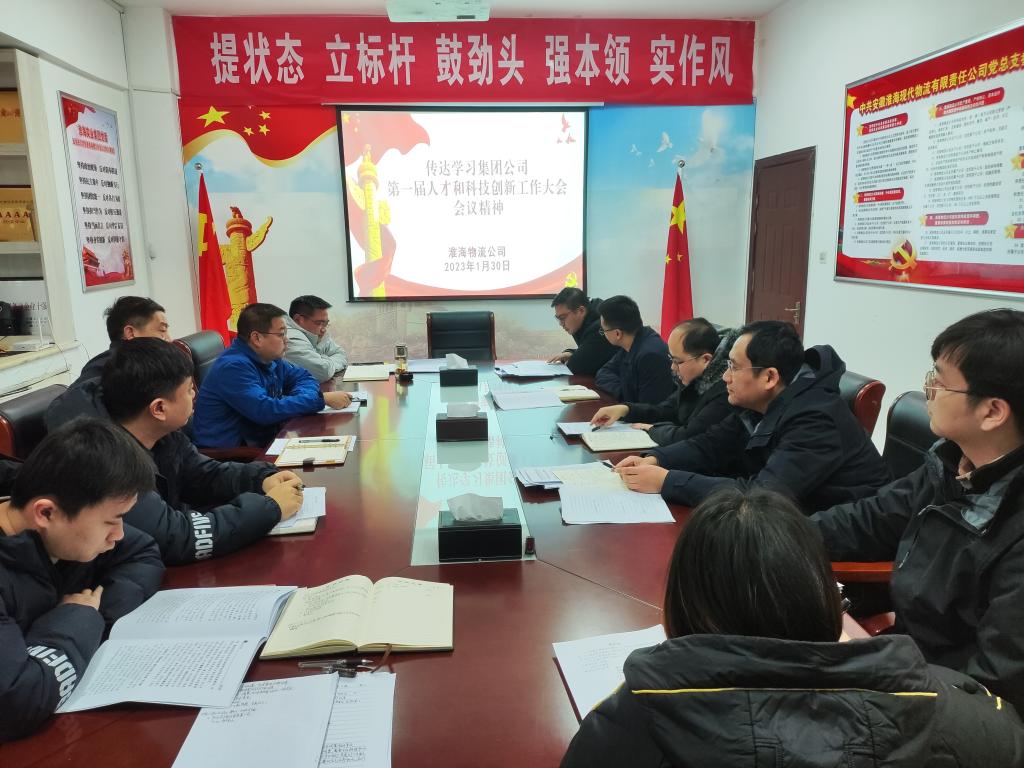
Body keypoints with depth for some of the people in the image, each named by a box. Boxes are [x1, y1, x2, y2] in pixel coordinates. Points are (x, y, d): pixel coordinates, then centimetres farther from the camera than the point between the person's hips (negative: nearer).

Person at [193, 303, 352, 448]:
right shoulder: (234, 366, -20)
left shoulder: (270, 359, 7)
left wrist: (299, 399, -7)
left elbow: (303, 377, 17)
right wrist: (322, 399, -26)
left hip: (262, 440, 9)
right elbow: (265, 411, -29)